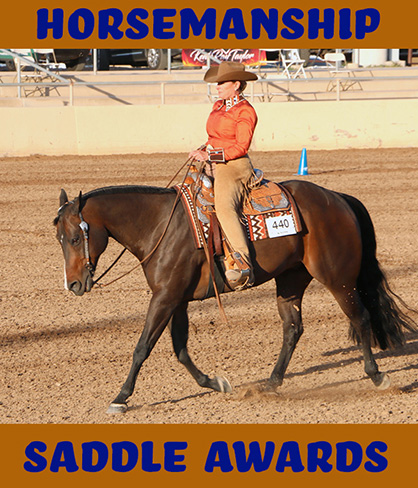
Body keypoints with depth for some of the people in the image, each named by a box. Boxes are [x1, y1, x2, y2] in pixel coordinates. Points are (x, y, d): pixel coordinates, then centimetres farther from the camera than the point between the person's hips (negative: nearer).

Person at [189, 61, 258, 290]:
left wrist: (211, 155, -22)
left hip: (234, 167, -10)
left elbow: (241, 146, -17)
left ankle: (243, 264, -43)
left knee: (224, 206, -34)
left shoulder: (245, 111, -8)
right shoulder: (218, 106, 17)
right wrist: (202, 151, 7)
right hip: (213, 166, 10)